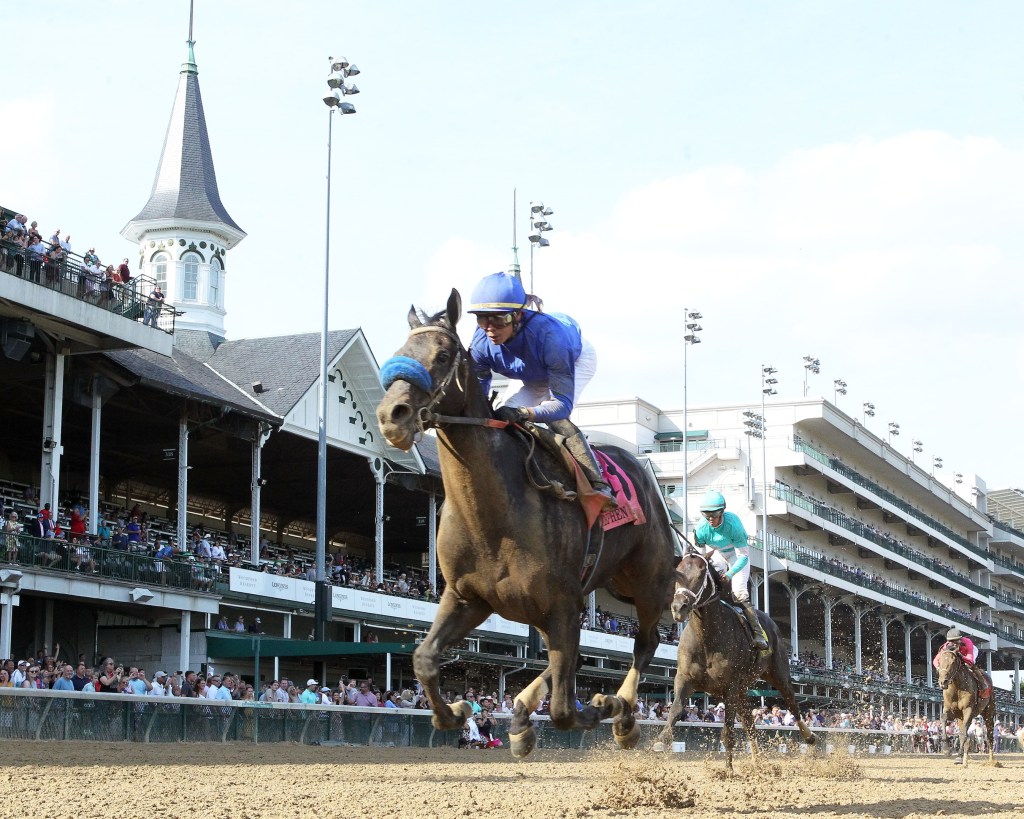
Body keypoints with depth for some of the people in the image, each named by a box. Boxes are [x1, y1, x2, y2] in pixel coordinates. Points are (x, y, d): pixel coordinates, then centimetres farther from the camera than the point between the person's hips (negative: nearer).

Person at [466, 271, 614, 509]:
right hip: (534, 377, 6)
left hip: (577, 360, -6)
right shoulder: (481, 343, -31)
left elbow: (562, 404, -45)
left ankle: (598, 484, -32)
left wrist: (523, 413, -62)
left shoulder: (548, 335, -47)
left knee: (555, 418, -31)